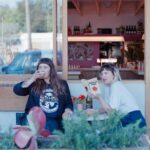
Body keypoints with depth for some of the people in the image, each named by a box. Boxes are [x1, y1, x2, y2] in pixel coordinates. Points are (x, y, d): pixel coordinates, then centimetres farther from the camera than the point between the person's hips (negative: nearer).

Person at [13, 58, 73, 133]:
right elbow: (16, 90, -1)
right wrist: (32, 79, -7)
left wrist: (67, 111, -7)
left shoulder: (62, 84, 14)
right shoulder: (34, 84, 10)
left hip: (55, 121, 1)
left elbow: (69, 103, 15)